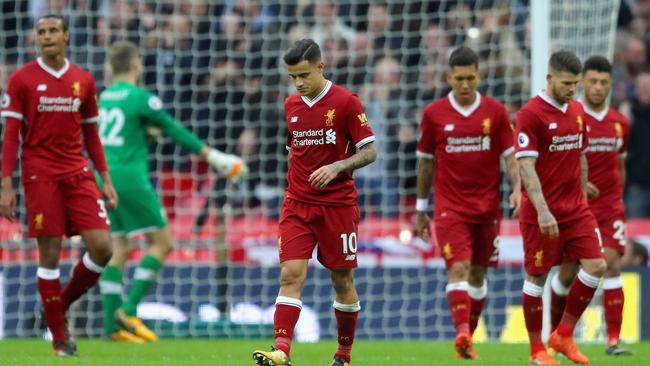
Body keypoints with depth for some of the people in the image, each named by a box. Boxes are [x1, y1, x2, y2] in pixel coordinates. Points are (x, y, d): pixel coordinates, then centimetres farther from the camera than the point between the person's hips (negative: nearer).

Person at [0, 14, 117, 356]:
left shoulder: (83, 80, 9)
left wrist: (106, 180, 10)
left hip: (78, 174, 3)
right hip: (40, 175, -3)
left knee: (101, 246, -8)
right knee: (49, 253, -3)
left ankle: (63, 303, 16)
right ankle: (59, 335, 7)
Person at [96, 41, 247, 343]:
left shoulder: (104, 97, 12)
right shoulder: (141, 98, -8)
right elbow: (174, 131, -4)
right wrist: (211, 155, 3)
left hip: (105, 178, 7)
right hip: (130, 178, -7)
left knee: (118, 250, 8)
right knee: (161, 242, 1)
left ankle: (113, 324, 0)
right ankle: (129, 309, -9)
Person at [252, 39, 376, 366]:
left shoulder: (346, 102, -7)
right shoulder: (291, 105, 8)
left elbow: (369, 152, -8)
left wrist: (337, 167, -22)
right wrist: (295, 182, 14)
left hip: (338, 204, -3)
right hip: (297, 204, 3)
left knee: (342, 280, 6)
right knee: (291, 274, -12)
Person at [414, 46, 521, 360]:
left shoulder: (496, 112, 1)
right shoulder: (434, 114, 0)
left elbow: (510, 157, 2)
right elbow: (426, 163, 9)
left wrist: (517, 189, -16)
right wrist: (420, 210, 11)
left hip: (487, 206, 2)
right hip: (450, 207, -2)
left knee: (478, 274, 9)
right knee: (458, 268, -17)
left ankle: (468, 337, 22)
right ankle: (463, 334, -30)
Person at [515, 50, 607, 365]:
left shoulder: (577, 110, 9)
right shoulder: (530, 114, -13)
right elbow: (526, 166, -19)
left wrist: (582, 196, 17)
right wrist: (542, 211, -27)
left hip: (576, 209, 6)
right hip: (542, 213, -6)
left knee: (596, 266, -4)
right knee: (537, 277, 1)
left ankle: (563, 335, 9)